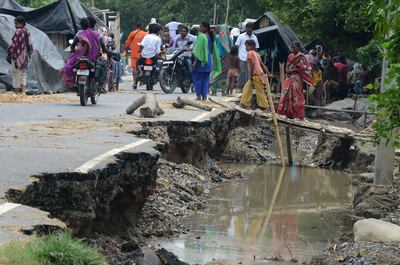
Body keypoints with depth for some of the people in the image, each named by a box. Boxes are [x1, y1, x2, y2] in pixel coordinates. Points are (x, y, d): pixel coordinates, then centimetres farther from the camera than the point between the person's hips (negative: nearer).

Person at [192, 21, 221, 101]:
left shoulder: (201, 36, -14)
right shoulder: (211, 37, 10)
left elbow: (199, 50, -18)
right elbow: (213, 50, 15)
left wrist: (195, 61, -17)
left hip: (201, 60, -7)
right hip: (209, 60, 7)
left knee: (197, 78, 1)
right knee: (206, 79, 10)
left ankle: (199, 96, -3)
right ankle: (205, 96, 9)